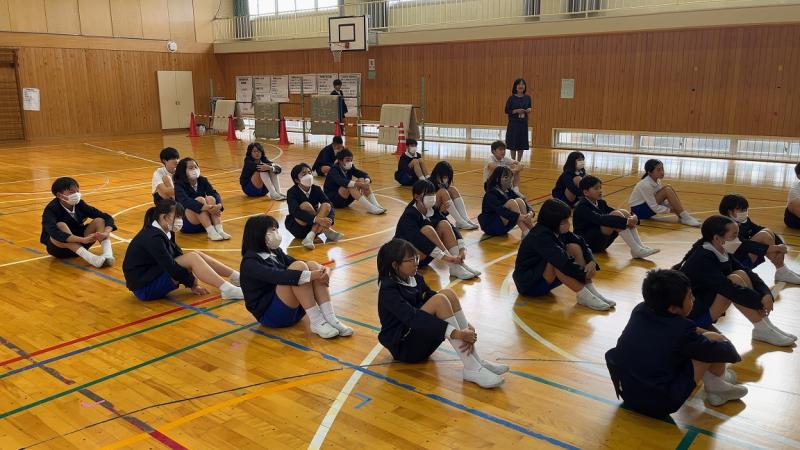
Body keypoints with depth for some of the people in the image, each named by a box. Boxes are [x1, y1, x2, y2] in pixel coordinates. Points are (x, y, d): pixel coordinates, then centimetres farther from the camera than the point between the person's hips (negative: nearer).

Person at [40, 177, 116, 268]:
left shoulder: (80, 204, -7)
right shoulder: (51, 210, -19)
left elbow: (107, 217, -10)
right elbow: (54, 233, -38)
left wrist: (106, 233, -31)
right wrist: (82, 239, -47)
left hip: (78, 246, 5)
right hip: (58, 248, -4)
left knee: (100, 220, -15)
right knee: (61, 226, -34)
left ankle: (108, 254, -37)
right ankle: (90, 258, -45)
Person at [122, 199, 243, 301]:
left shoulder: (162, 232, 6)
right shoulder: (153, 238, -23)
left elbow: (178, 255, 5)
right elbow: (171, 267, -26)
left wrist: (192, 283, -1)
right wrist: (192, 281, -12)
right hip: (145, 288, -9)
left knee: (198, 255, 0)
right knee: (192, 258, -23)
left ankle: (236, 277, 2)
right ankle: (228, 290, -30)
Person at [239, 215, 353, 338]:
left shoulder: (275, 252, 14)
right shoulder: (250, 262, -10)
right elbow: (276, 276, -28)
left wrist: (323, 270, -16)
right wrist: (310, 276, -34)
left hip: (291, 309, 8)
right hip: (270, 314, -7)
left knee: (313, 266, -13)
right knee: (298, 266, -24)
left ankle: (330, 319, -23)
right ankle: (317, 322, -26)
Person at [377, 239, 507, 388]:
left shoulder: (416, 278, 6)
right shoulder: (388, 289, -18)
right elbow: (413, 318, -31)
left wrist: (466, 326, -17)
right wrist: (456, 333, -38)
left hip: (423, 341, 7)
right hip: (403, 346, -7)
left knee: (448, 293, -15)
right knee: (439, 300, -27)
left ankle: (476, 360, -20)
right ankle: (471, 368, -32)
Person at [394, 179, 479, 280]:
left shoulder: (432, 210, -1)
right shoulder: (409, 216, -23)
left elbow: (451, 228, -7)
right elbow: (417, 240, -36)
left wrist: (462, 248, -23)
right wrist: (444, 257, -42)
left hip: (426, 256, 7)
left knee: (444, 224, -12)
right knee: (427, 229, -31)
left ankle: (459, 263, -20)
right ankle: (454, 266, -30)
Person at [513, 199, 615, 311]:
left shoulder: (558, 230, -2)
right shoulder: (540, 236, -28)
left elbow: (581, 242, -1)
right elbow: (562, 261, -35)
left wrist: (591, 261, -18)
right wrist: (585, 275, -26)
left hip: (545, 279, 9)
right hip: (529, 283, -9)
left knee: (574, 247, -7)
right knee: (557, 261, -34)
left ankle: (590, 290, -13)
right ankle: (583, 295, -27)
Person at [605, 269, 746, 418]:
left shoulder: (640, 310, -5)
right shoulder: (681, 332, -21)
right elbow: (725, 352, -6)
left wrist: (699, 331, 15)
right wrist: (727, 345, 14)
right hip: (660, 405, -6)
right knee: (714, 340, -1)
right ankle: (717, 387, 24)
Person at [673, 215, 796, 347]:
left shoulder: (721, 253, 2)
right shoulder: (702, 259, -24)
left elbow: (749, 273, -3)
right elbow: (729, 288, -30)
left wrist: (766, 294, -19)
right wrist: (760, 301, -22)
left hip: (706, 301, 9)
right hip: (692, 315, -9)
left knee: (742, 274, -6)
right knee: (735, 280, -22)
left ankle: (765, 324, -8)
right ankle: (763, 329, -16)